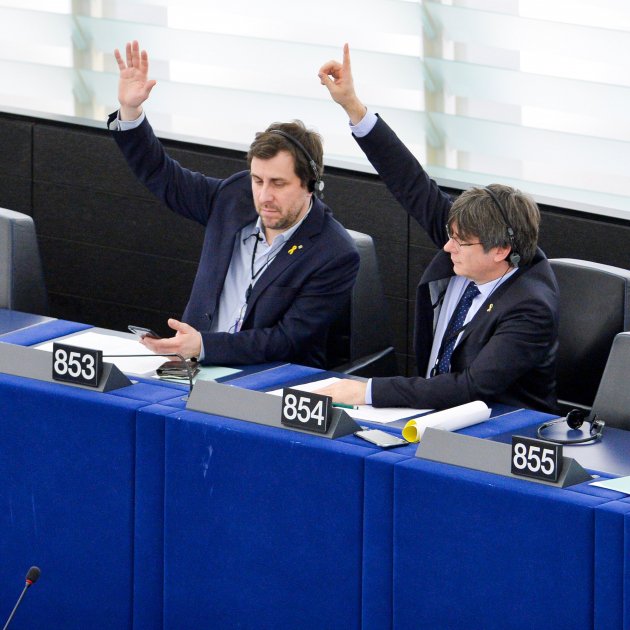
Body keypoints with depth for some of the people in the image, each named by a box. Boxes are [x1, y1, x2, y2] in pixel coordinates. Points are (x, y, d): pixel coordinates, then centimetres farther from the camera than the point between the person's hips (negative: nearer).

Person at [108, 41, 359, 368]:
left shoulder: (335, 256, -13)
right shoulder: (236, 197, 5)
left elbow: (287, 342, -17)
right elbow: (163, 176, 19)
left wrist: (203, 345, -29)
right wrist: (130, 111, 4)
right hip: (199, 366, 6)